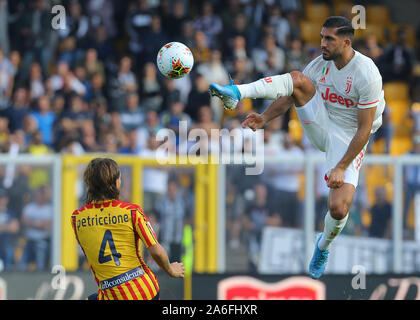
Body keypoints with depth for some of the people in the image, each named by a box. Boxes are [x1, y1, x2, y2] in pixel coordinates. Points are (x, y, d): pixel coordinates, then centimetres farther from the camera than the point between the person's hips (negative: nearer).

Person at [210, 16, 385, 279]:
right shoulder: (321, 63, -4)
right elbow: (290, 97, 4)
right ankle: (236, 93, -37)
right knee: (297, 79, -19)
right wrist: (266, 117, -15)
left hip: (348, 139, -5)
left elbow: (365, 129, -20)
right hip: (321, 126, 5)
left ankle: (324, 247, 17)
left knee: (339, 209, -19)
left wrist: (341, 168, -23)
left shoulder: (367, 75, -22)